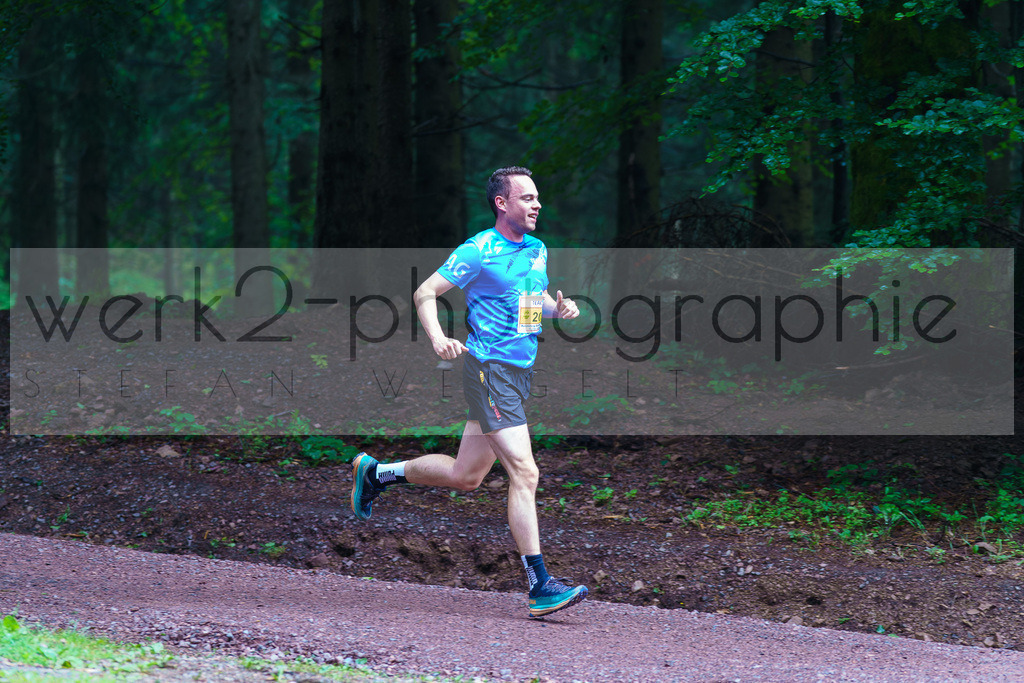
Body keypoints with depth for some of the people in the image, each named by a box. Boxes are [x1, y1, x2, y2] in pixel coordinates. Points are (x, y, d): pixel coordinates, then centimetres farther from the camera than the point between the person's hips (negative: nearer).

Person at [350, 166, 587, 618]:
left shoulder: (538, 250, 12)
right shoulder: (478, 252, -11)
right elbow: (425, 293, -8)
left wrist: (557, 308, 5)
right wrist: (438, 338, -25)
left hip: (518, 374, 9)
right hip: (490, 371, -9)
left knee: (465, 476, 16)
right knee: (524, 473, -15)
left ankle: (375, 473, 36)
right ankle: (539, 587, -15)